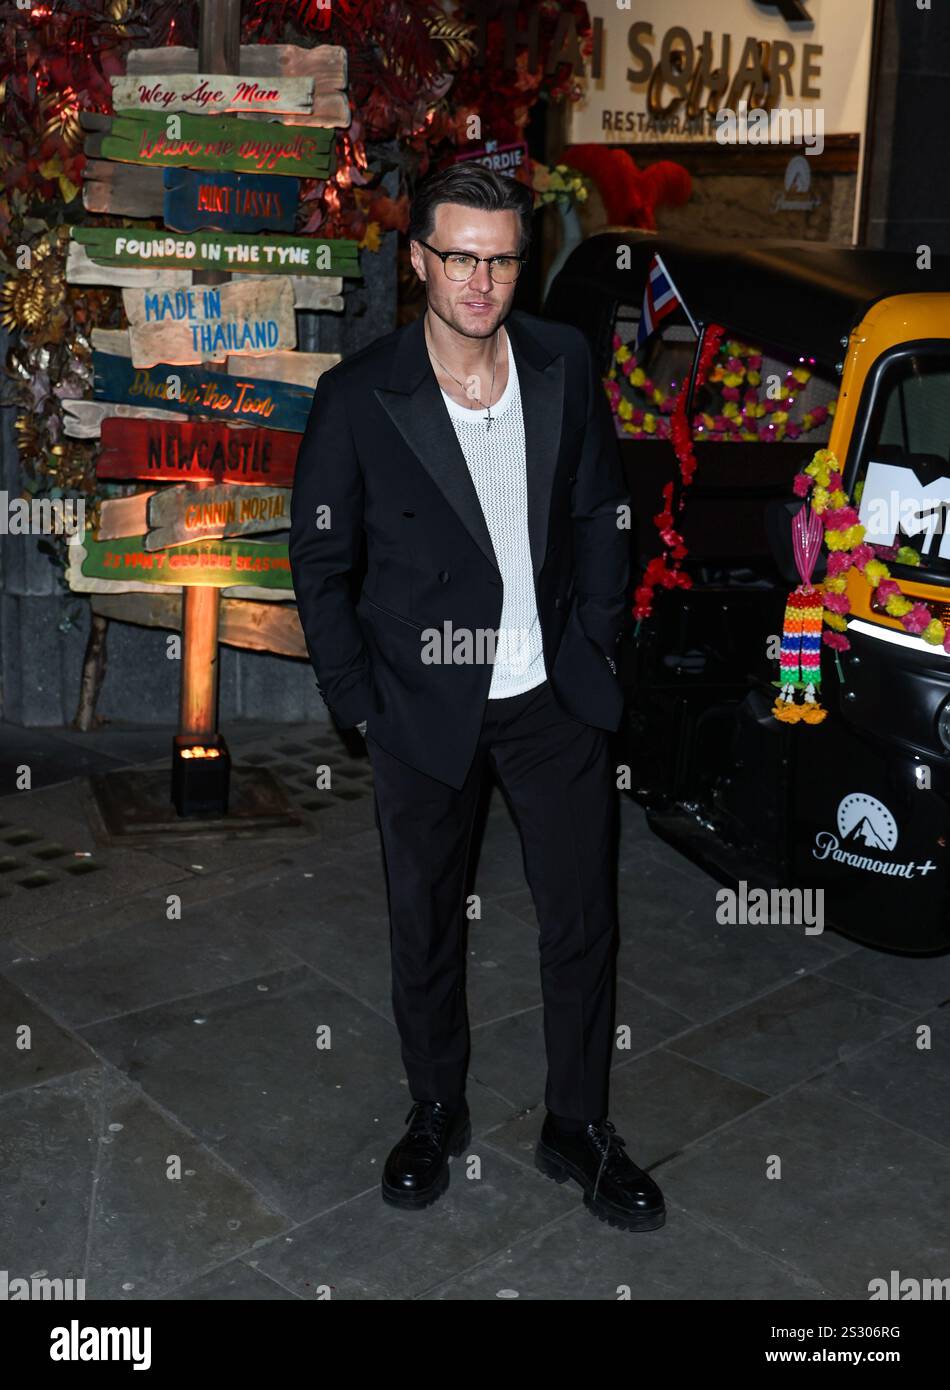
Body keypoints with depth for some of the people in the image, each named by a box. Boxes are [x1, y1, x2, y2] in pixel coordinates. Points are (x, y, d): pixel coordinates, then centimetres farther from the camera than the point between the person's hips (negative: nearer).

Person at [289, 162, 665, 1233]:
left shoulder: (565, 364, -2)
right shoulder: (359, 396, -11)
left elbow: (601, 515, 8)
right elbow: (320, 562, -4)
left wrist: (594, 648, 3)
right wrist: (360, 704, -5)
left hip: (555, 697, 3)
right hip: (425, 705, -2)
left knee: (582, 922, 11)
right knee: (424, 926, 14)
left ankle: (576, 1129, 32)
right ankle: (435, 1114, 39)